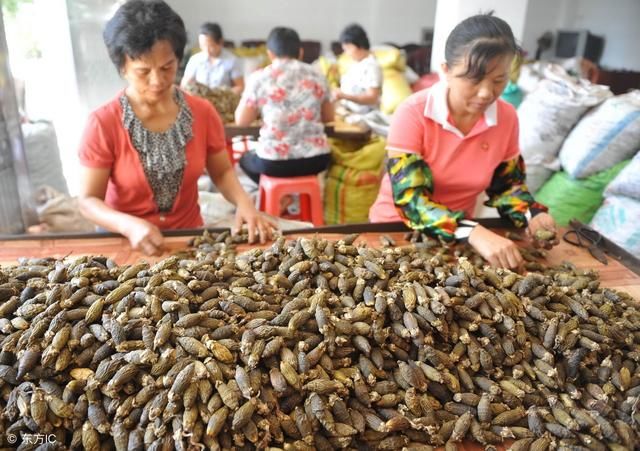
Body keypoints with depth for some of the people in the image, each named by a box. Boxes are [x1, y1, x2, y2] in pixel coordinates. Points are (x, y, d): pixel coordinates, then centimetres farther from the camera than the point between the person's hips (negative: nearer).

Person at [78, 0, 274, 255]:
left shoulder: (202, 113, -5)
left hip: (190, 237, 1)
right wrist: (130, 226, -26)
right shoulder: (103, 123, -11)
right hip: (127, 244, -1)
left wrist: (243, 202, -13)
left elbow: (222, 172, 6)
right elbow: (89, 201, -8)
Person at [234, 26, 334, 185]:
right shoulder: (316, 76, 6)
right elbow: (329, 117, 16)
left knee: (245, 159, 32)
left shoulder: (258, 78, -2)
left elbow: (241, 120, 3)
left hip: (274, 161, -2)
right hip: (315, 159, 3)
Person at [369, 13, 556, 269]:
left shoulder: (507, 117, -6)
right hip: (397, 230, -3)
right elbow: (410, 199, -25)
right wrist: (473, 233, -37)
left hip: (460, 236, 4)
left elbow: (507, 184, 8)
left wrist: (531, 214, -12)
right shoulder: (413, 113, -20)